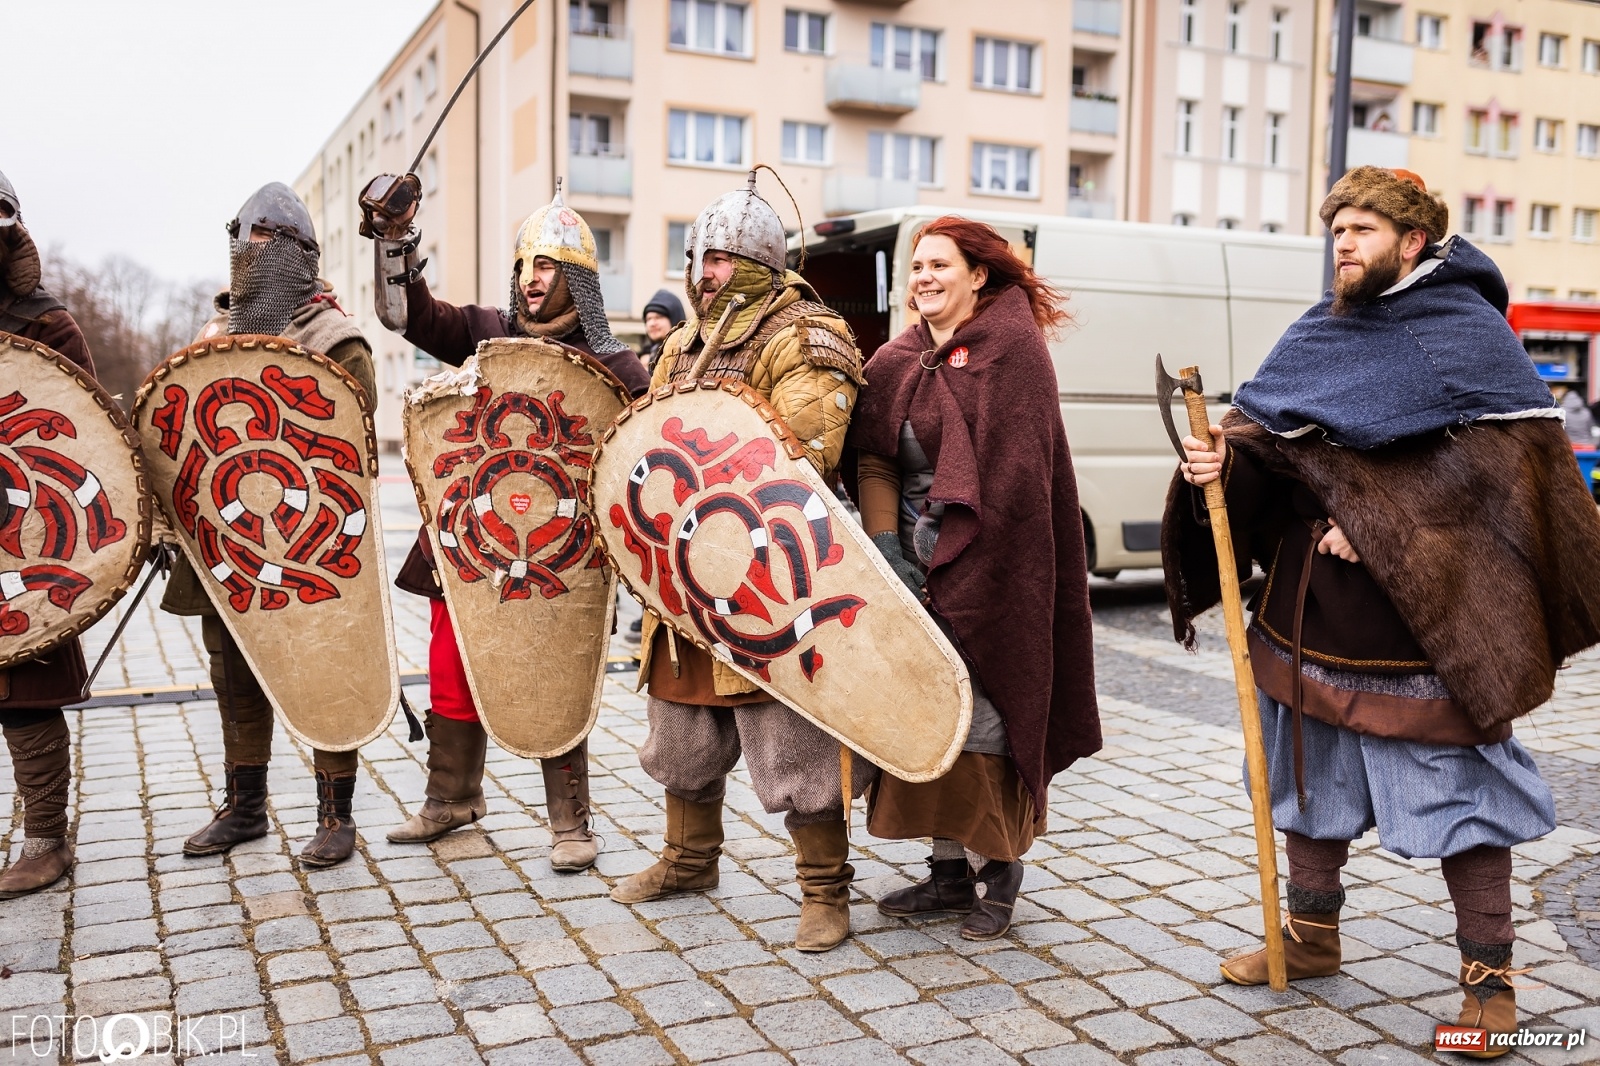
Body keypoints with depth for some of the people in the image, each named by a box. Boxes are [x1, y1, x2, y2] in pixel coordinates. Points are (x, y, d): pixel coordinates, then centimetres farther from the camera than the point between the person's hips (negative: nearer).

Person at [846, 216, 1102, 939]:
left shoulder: (1013, 351, -7)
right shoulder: (896, 363, 11)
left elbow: (1011, 477, -14)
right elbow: (873, 463, 8)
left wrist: (951, 562, -16)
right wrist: (886, 550, -7)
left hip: (987, 569, -6)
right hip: (918, 567, 6)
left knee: (984, 725, -2)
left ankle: (997, 875, 14)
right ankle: (950, 870, 22)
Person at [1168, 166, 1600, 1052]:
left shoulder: (1471, 334, -6)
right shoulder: (1317, 333, 12)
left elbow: (1506, 461, -13)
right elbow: (1261, 425, 10)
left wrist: (1384, 530, -20)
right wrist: (1220, 456, -14)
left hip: (1429, 623, -6)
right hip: (1314, 615, 6)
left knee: (1461, 794, 2)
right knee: (1312, 781, 16)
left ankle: (1489, 975, 18)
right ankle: (1310, 938, 33)